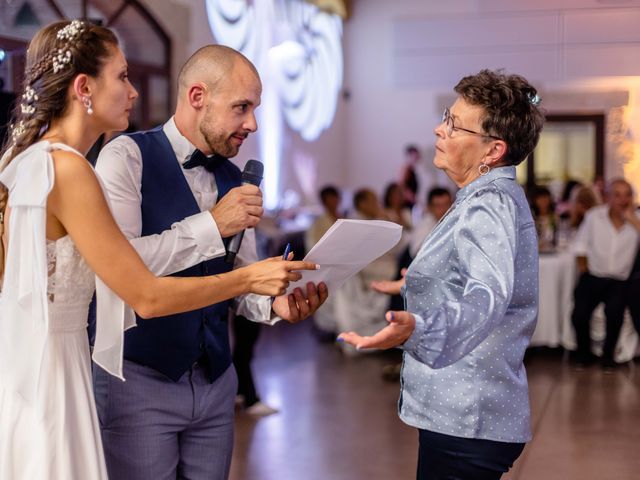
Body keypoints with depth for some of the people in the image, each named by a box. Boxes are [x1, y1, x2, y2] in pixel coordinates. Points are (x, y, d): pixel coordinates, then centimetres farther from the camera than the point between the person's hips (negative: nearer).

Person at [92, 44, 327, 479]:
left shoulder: (234, 178, 9)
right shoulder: (127, 157, -10)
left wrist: (275, 304, -10)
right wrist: (212, 224, -21)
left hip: (215, 379, 6)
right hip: (139, 378, -6)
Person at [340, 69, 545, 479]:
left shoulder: (488, 205, -19)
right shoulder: (497, 196, 12)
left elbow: (487, 295, -38)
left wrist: (416, 328, -57)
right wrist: (415, 285, 42)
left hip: (465, 421, -10)